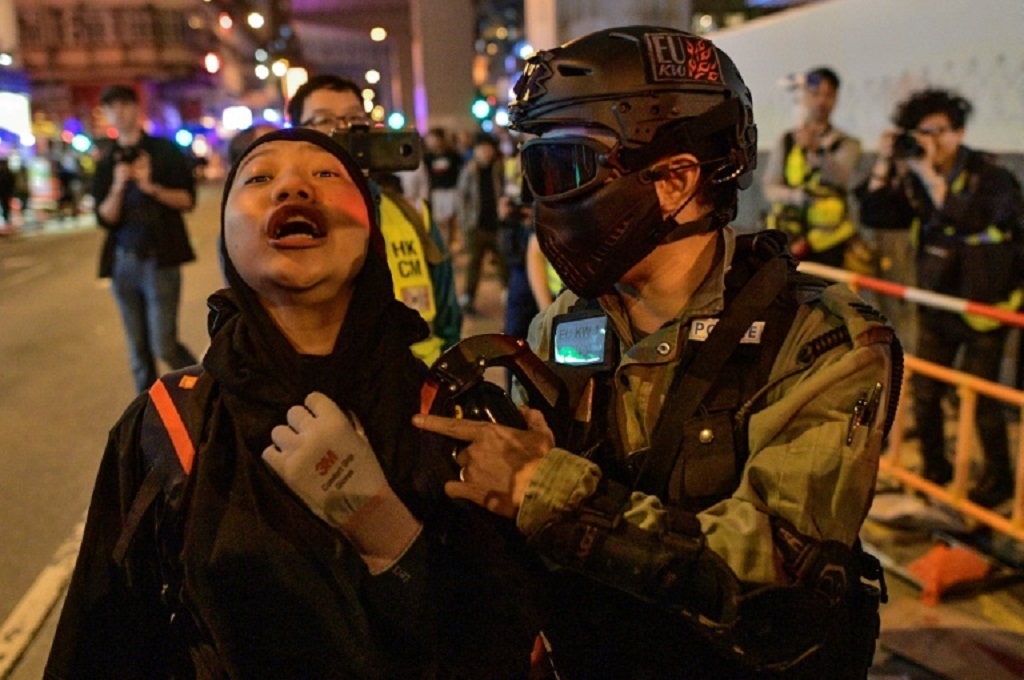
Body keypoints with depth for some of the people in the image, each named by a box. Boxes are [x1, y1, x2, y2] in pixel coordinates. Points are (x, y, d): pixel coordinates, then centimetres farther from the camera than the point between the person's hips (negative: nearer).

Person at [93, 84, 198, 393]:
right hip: (123, 263, 4)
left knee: (164, 346, -8)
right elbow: (104, 219, 2)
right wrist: (118, 187, -15)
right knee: (138, 350, 7)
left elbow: (187, 200, -2)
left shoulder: (165, 151, 3)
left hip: (160, 260, -3)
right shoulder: (106, 164, 11)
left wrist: (152, 187, -17)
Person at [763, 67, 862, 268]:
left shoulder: (847, 144, 6)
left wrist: (817, 149, -36)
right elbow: (770, 188, 2)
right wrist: (797, 195, -20)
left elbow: (841, 177, -17)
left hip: (827, 240, -1)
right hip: (790, 235, 2)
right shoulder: (786, 142, 12)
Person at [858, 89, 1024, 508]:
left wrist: (929, 173, -31)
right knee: (924, 394, 7)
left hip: (983, 304, -5)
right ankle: (934, 469, 27)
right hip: (936, 303, 5)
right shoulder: (915, 180, 2)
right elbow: (874, 216, -4)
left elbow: (966, 219, -32)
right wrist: (884, 164, -11)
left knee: (979, 398, 0)